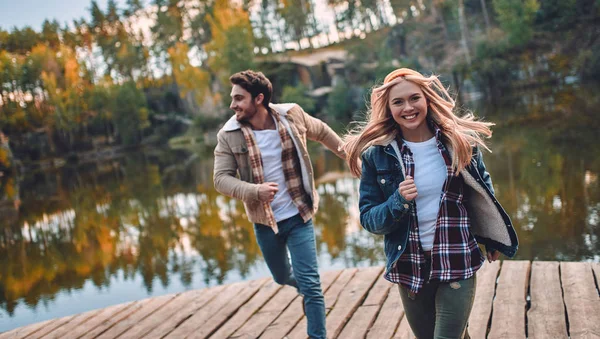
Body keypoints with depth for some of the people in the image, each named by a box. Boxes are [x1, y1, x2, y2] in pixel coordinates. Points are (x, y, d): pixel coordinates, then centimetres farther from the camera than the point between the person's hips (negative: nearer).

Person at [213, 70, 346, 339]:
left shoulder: (292, 115, -10)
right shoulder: (228, 135, -12)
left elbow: (321, 132, 10)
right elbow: (221, 179, -14)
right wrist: (255, 191, -31)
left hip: (298, 216, -1)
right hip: (264, 222, 2)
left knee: (310, 284, -4)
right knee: (283, 278, 22)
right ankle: (307, 289, 54)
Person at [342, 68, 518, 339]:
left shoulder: (459, 140, -6)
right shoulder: (376, 154, -9)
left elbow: (481, 189, 11)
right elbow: (368, 219, -6)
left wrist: (492, 239, 19)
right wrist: (399, 201, -24)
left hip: (457, 262, -1)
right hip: (410, 267, 1)